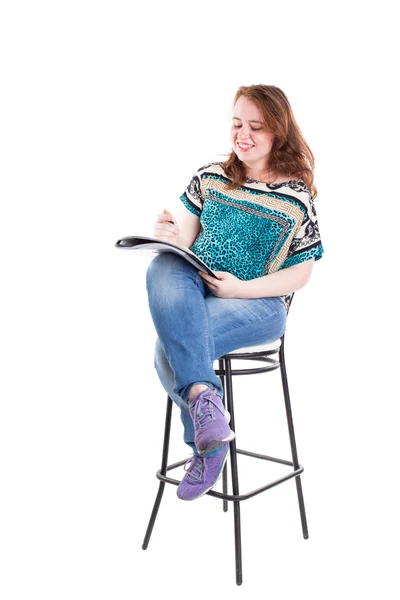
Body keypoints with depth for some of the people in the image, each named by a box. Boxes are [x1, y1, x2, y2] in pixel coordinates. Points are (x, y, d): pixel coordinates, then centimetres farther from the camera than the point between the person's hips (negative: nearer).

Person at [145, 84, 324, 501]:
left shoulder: (296, 197, 0)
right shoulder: (209, 177, 9)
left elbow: (300, 275, 0)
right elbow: (185, 239, 11)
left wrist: (240, 289, -14)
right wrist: (171, 235, -14)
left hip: (258, 303, -4)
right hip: (193, 286, 4)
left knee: (169, 347, -31)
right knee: (162, 266, -33)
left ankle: (207, 443, -15)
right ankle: (203, 393, -34)